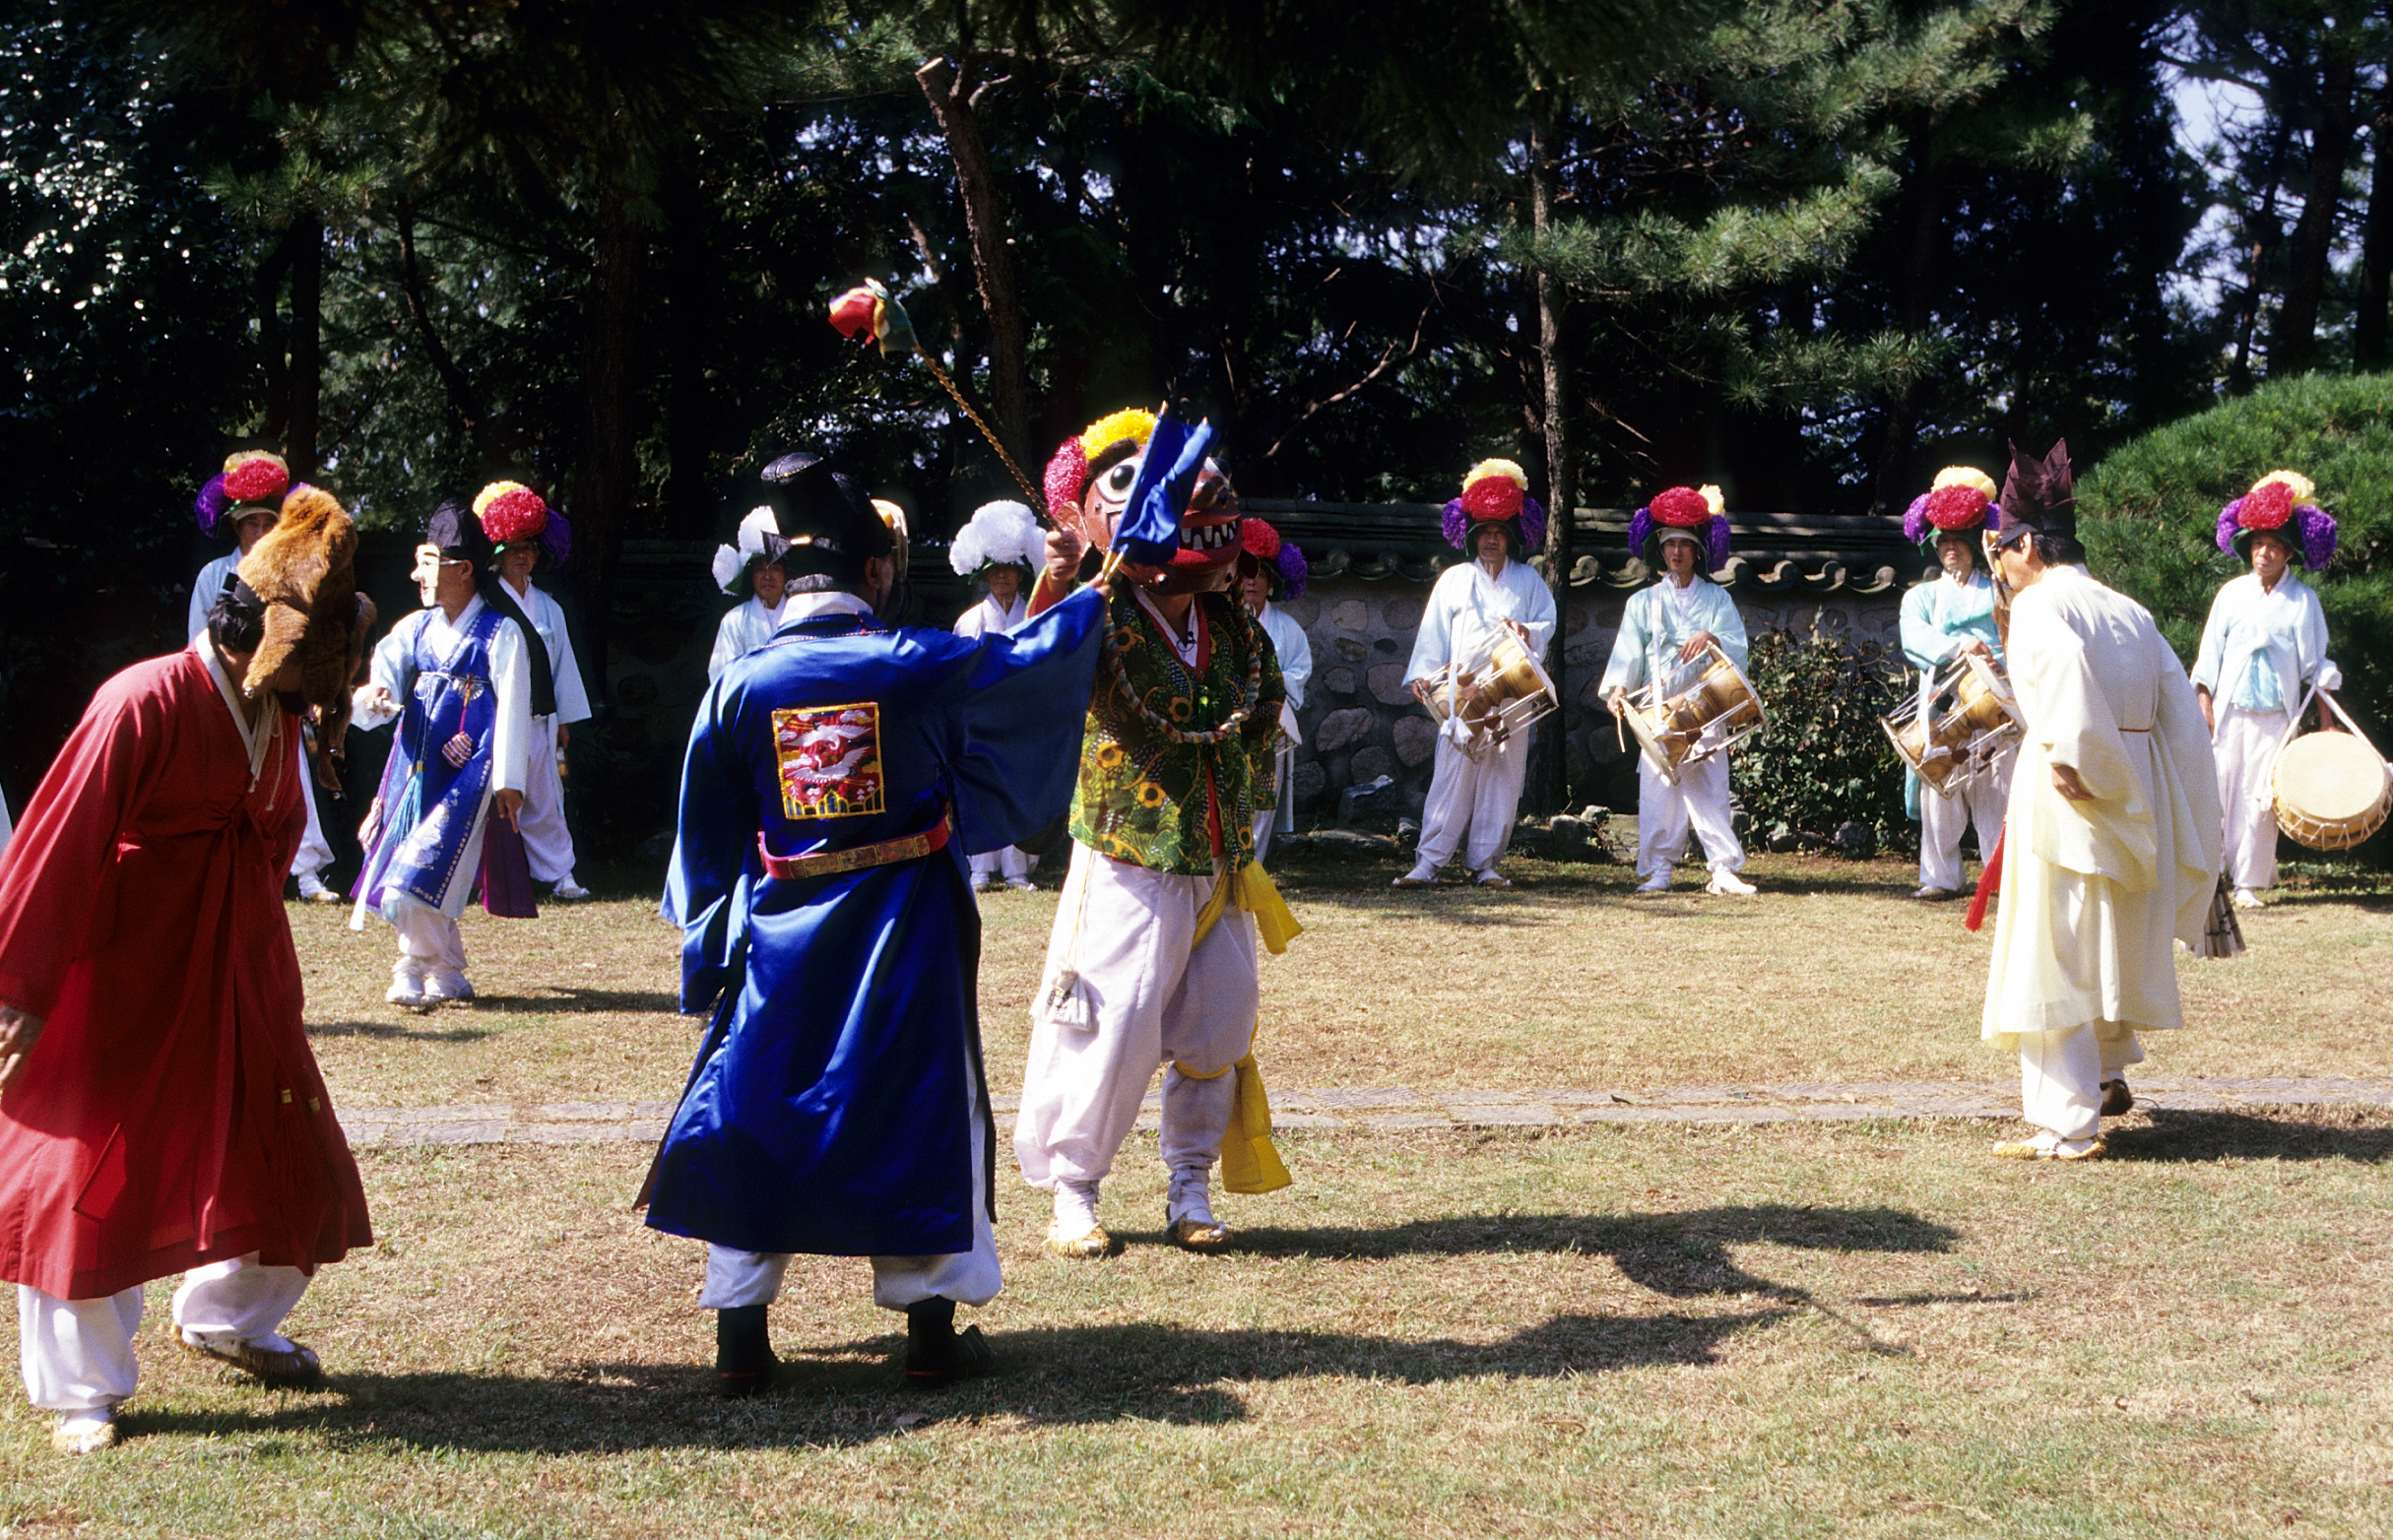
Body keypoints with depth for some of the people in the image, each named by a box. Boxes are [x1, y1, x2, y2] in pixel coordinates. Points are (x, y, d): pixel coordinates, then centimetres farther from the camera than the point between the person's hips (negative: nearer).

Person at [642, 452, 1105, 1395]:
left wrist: (708, 945, 16)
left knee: (752, 1111, 10)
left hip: (781, 937, 1)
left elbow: (706, 838, 4)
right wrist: (1094, 597, 24)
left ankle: (739, 1337, 9)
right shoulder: (915, 665, -10)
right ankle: (931, 1330, 16)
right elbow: (1029, 661, 5)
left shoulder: (741, 685, -4)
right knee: (922, 1109, 10)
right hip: (908, 933, -1)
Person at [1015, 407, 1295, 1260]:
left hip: (1219, 871, 6)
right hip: (1127, 871, -5)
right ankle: (1072, 1190, 10)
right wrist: (1056, 581, -49)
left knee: (1215, 1032, 9)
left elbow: (1262, 710, 19)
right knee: (1110, 1031, -6)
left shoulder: (1236, 631, 4)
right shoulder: (1103, 623, -13)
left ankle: (1191, 1187, 24)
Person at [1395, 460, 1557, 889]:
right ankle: (1428, 862, -8)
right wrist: (1422, 674, -4)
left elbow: (1548, 623, 10)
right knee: (1452, 777, -8)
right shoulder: (1454, 580, 12)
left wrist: (1526, 631, -12)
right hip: (1462, 694, -1)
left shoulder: (1528, 580, 14)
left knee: (1503, 779, -1)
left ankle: (1485, 862, 6)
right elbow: (1433, 632, 8)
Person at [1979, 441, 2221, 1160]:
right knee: (2111, 939, 25)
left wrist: (2070, 758, -25)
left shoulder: (2040, 603, -9)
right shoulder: (2129, 611, 13)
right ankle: (2107, 1073, 42)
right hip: (2134, 800, 8)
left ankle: (2066, 1122, -4)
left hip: (2070, 800, -8)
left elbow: (2066, 668, -31)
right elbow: (2181, 711, 9)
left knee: (2055, 956, -2)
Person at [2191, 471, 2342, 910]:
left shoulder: (2302, 600, 3)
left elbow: (2314, 664, 5)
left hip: (2276, 715, -1)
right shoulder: (2232, 594, 7)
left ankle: (2249, 881, 1)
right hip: (2230, 710, 1)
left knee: (2261, 796, -4)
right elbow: (2209, 653, 7)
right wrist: (2203, 704, -1)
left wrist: (2325, 718, 1)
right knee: (2221, 788, -4)